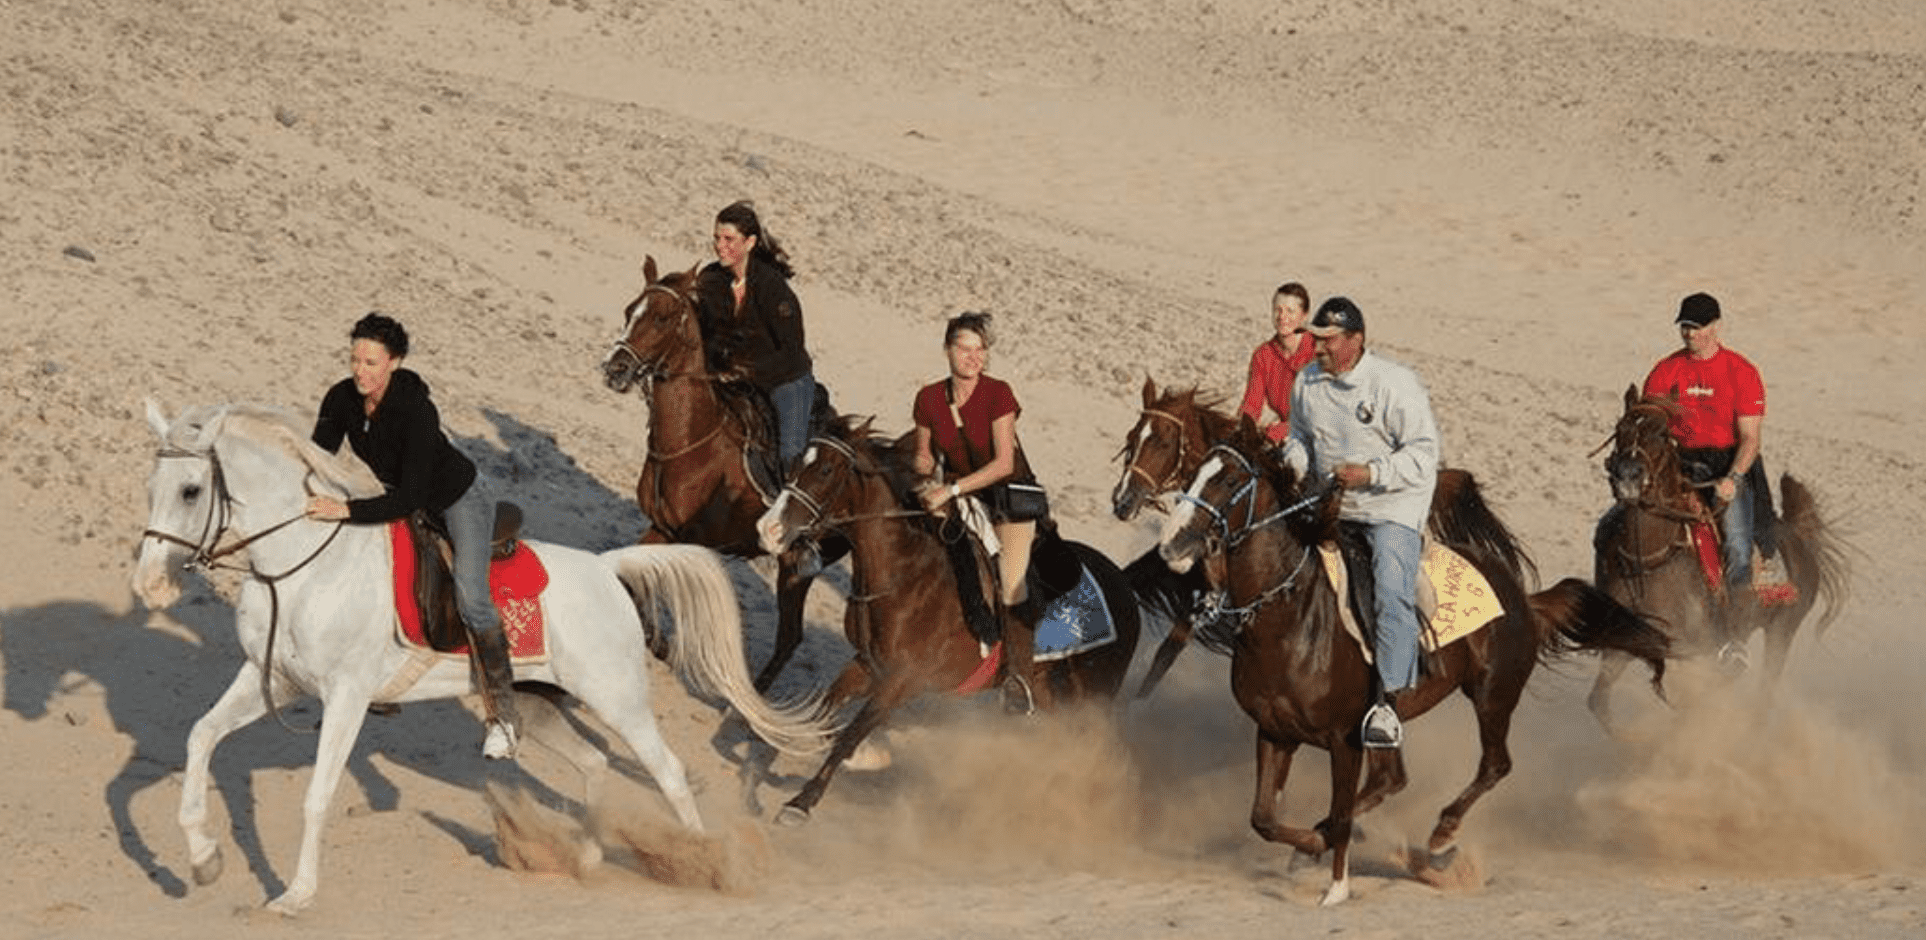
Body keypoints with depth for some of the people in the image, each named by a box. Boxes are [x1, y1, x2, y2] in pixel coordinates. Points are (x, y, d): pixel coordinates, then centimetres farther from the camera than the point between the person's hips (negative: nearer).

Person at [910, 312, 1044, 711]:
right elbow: (925, 453, 11)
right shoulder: (929, 399, -4)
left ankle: (1018, 677, -14)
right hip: (958, 500, 5)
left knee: (1011, 580, -21)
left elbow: (1004, 463, -23)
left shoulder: (998, 393, -16)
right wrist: (923, 464, -13)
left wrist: (952, 489, -30)